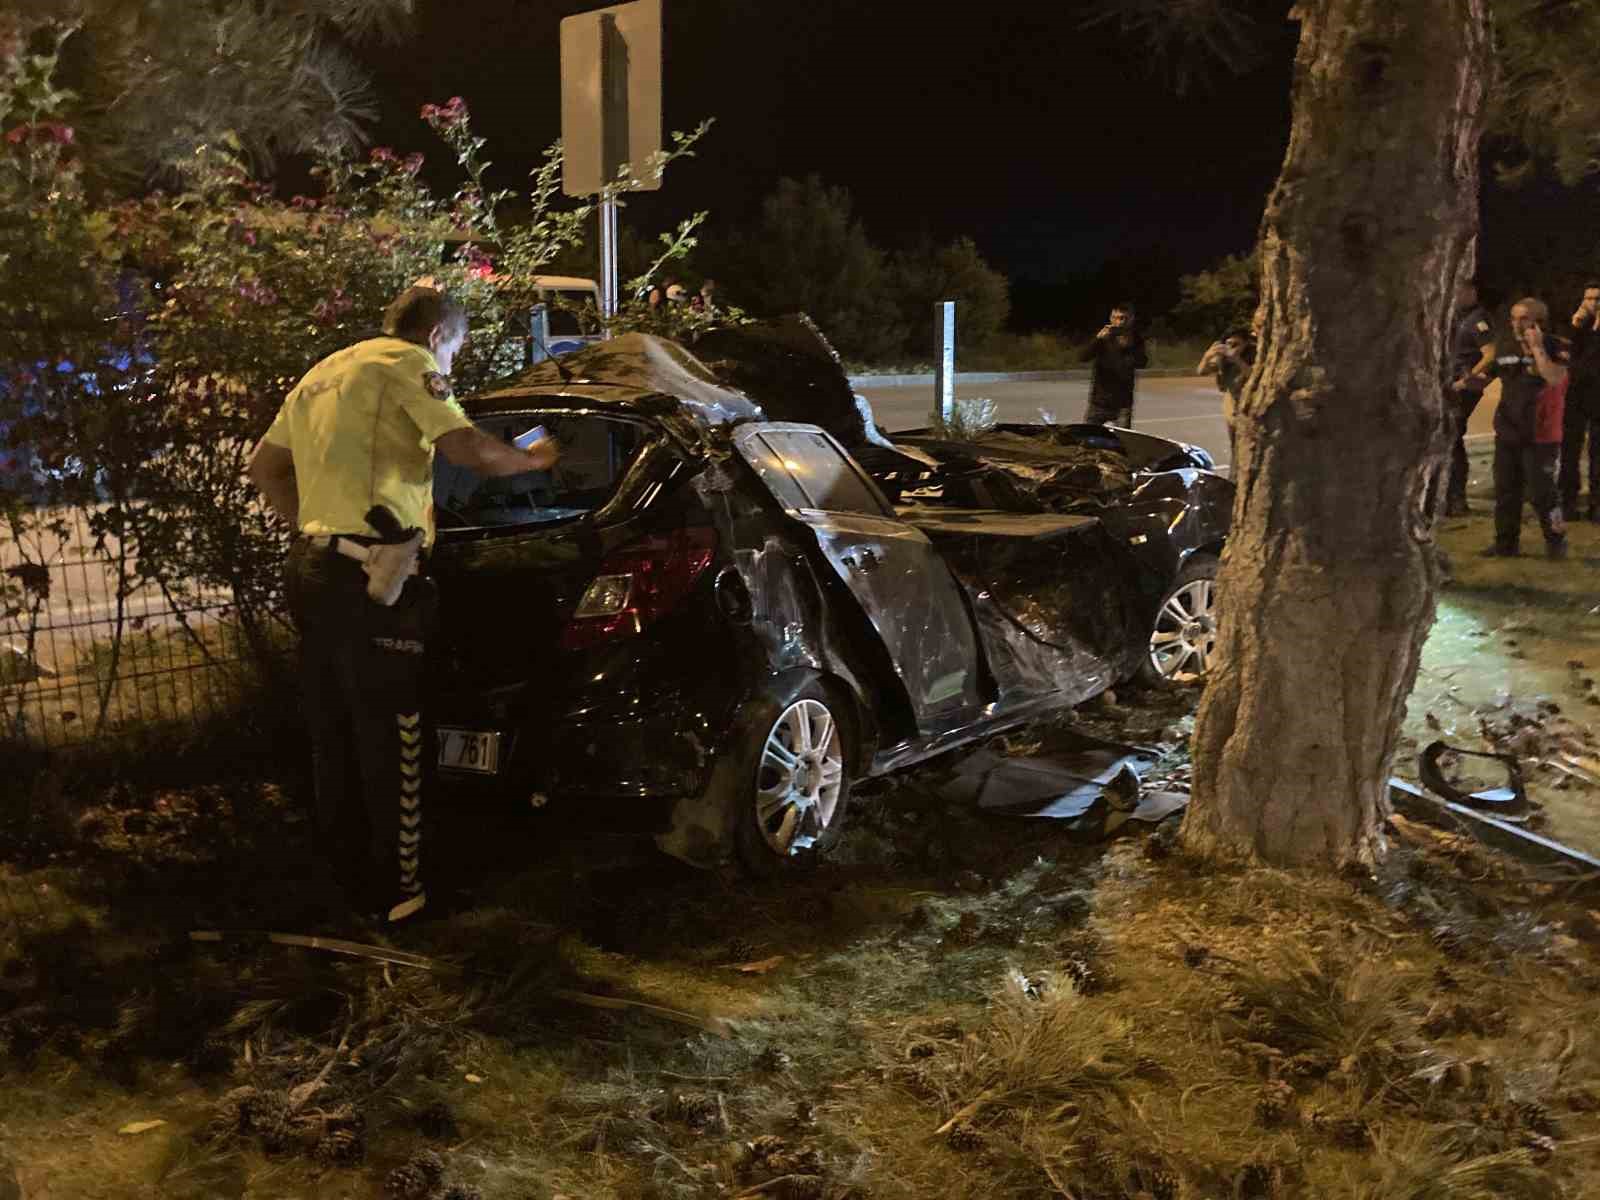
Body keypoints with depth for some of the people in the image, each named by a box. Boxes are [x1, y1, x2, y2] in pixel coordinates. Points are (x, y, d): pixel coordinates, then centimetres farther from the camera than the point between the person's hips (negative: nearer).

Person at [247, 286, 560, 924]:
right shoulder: (409, 363, -4)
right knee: (390, 742, -2)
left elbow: (263, 467, 28)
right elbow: (472, 451, -14)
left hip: (313, 569, 9)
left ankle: (349, 881, 26)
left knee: (333, 737, 15)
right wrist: (535, 458, 4)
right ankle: (398, 892, 4)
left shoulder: (324, 373, 23)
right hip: (370, 579, -9)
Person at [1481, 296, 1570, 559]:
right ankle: (1506, 542, 20)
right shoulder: (1508, 351, 7)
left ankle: (1556, 541, 12)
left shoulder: (1556, 349, -10)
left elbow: (1555, 379, -28)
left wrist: (1537, 348, -25)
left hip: (1540, 437, -6)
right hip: (1507, 434, 6)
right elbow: (1486, 375, 20)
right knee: (1506, 490, 10)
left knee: (1541, 491, -5)